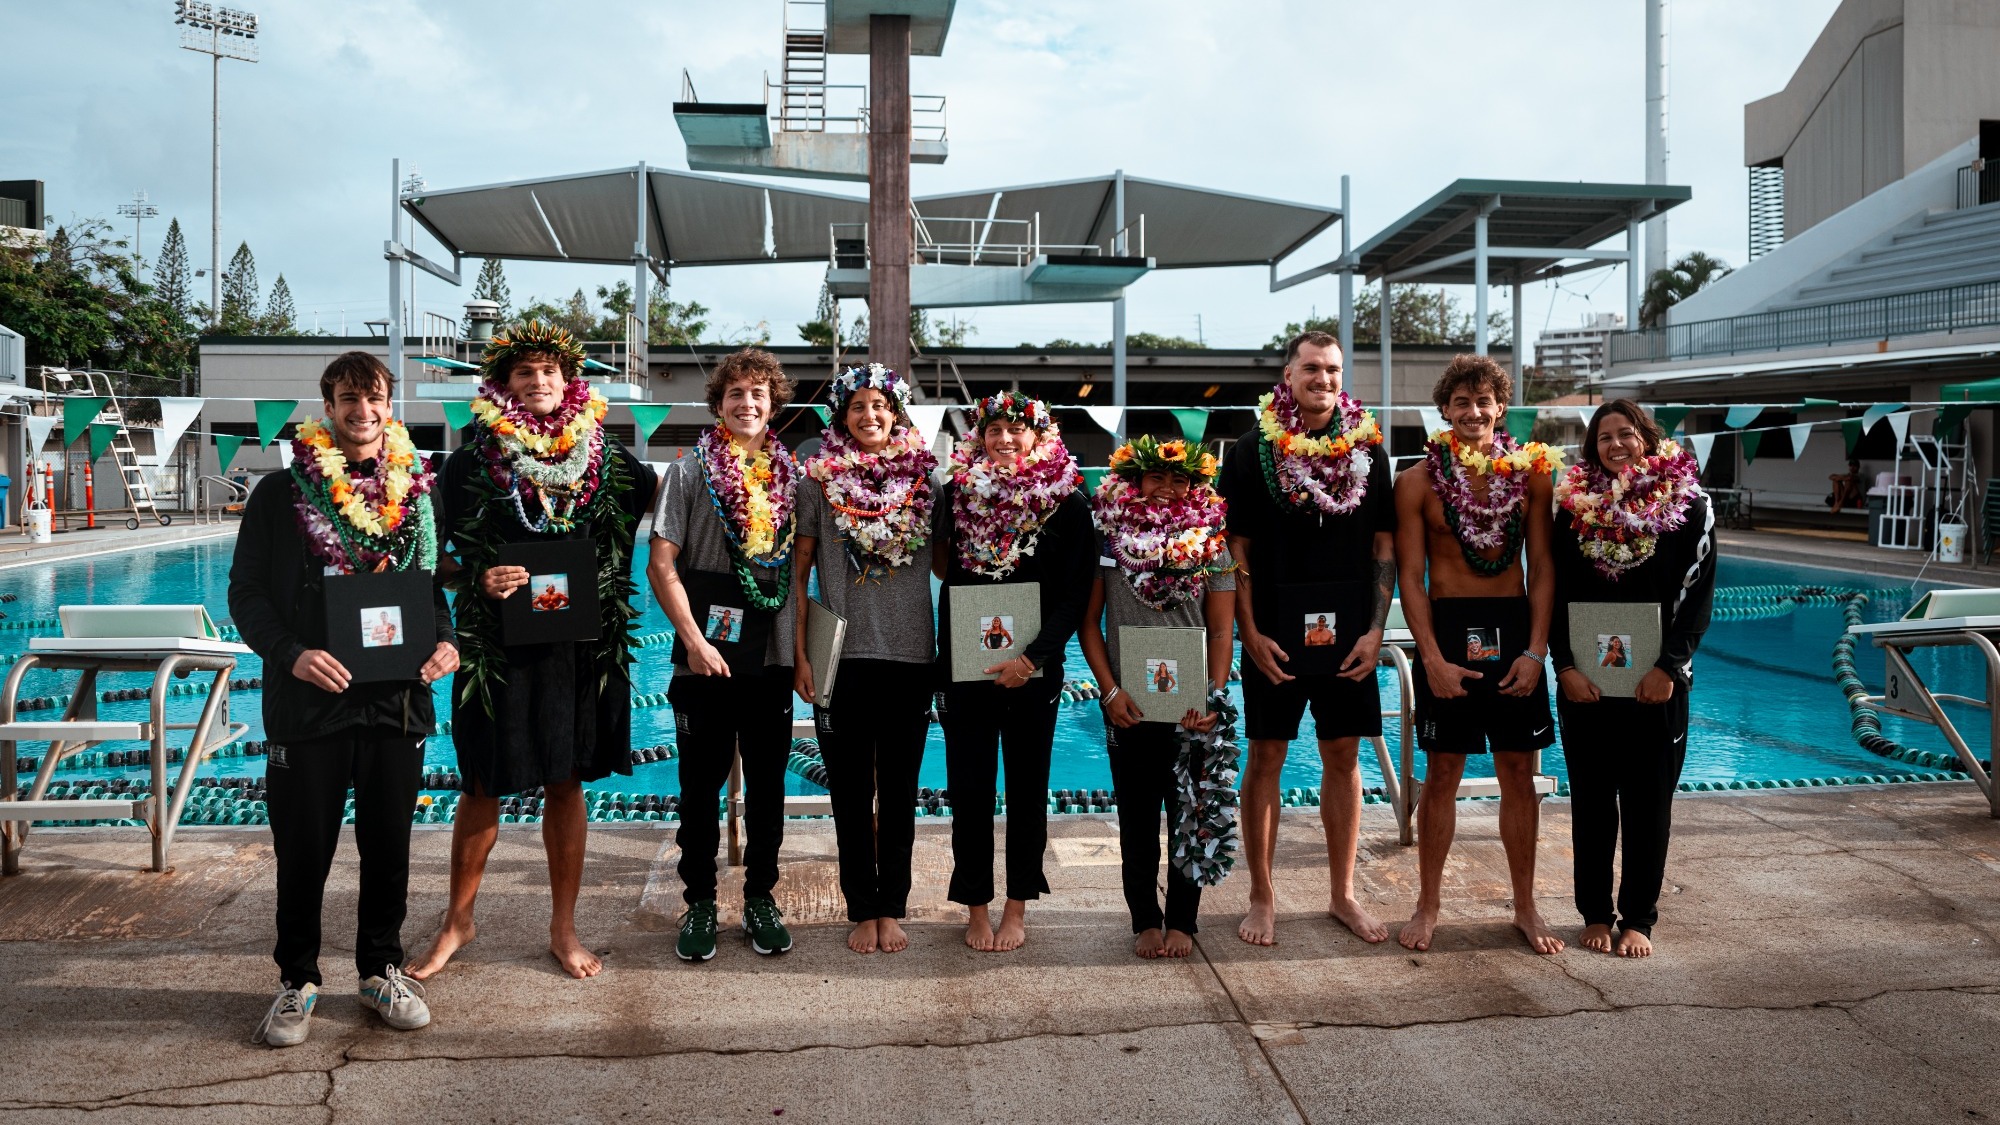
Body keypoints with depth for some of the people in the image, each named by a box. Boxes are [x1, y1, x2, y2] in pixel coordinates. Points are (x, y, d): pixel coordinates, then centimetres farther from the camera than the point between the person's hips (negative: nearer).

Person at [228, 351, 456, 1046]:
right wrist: (290, 653, -18)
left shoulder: (416, 493, 8)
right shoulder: (281, 494, 0)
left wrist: (444, 641, -5)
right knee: (303, 851, 7)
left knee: (389, 846, 12)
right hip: (308, 702, -2)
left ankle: (381, 970, 29)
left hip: (397, 702, 2)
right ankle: (297, 981, 25)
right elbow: (246, 593, -1)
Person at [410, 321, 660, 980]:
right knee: (483, 786, 6)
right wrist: (482, 580, -19)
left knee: (566, 782, 9)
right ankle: (459, 920, 26)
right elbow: (448, 553, 1)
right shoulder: (473, 460, -1)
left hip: (581, 646, 2)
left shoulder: (606, 458, 4)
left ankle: (563, 928, 21)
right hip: (498, 646, -1)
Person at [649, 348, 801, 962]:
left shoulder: (791, 474, 8)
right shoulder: (690, 470, -1)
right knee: (701, 784, 6)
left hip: (772, 657, 3)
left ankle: (761, 897, 24)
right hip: (707, 658, -2)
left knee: (768, 783, 10)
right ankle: (699, 901, 20)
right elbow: (661, 566, -5)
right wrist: (694, 640, -13)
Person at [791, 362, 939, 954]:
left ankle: (892, 909, 20)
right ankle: (862, 910, 18)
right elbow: (797, 572, 3)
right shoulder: (818, 480, 1)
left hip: (911, 655, 1)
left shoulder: (924, 479, 4)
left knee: (900, 789, 8)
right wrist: (800, 654, -4)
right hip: (842, 656, -1)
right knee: (851, 790, 6)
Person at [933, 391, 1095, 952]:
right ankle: (976, 908, 17)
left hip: (1033, 669, -1)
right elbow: (941, 569, 13)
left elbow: (1075, 596, -7)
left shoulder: (1067, 503, -3)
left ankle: (1017, 909, 20)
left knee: (1027, 786, 8)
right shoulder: (956, 493, 2)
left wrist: (1033, 657, -16)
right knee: (970, 788, 5)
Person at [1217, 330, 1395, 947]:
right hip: (1274, 635, -2)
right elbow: (1236, 549, -3)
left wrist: (1376, 630, -2)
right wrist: (1250, 634, -10)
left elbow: (1385, 546, 7)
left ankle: (1343, 894, 22)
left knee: (1343, 758, 9)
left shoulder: (1367, 449, 6)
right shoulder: (1252, 450, -2)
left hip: (1349, 636, 3)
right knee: (1266, 757, 4)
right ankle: (1262, 898, 16)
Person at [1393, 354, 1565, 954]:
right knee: (1442, 773, 4)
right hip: (1445, 628, -2)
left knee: (1519, 772, 8)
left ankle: (1525, 906, 20)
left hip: (1515, 629, 2)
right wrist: (1433, 659, -10)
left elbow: (1542, 568, 3)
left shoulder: (1530, 472, 3)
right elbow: (1411, 578, -3)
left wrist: (1536, 650, -6)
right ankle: (1427, 906, 16)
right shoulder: (1419, 480, -1)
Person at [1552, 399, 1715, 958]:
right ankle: (1595, 913, 19)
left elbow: (1699, 595, -2)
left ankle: (1639, 917, 17)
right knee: (1591, 801, 8)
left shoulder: (1688, 505, 0)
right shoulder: (1573, 504, 3)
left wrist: (1668, 667, -11)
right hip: (1584, 681, 1)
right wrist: (1565, 666, -8)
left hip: (1658, 682, -1)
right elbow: (1555, 593, 2)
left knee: (1648, 802, 6)